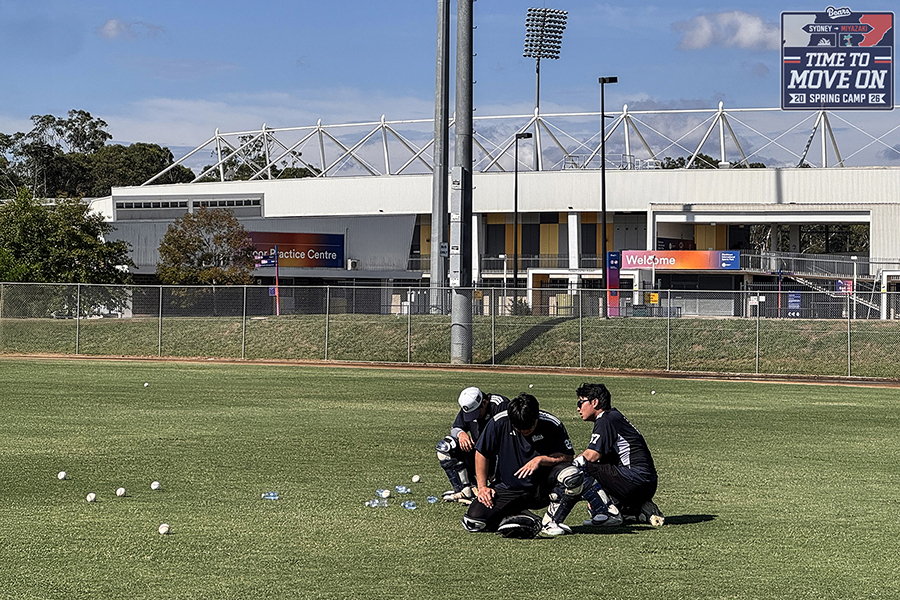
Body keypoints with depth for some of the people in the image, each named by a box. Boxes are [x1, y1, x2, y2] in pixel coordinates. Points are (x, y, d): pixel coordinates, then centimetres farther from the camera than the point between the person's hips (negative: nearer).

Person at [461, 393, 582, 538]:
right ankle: (527, 520, -10)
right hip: (507, 490, 1)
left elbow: (567, 457, -8)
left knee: (573, 476, -34)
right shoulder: (499, 422, -8)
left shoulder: (552, 425, -10)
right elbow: (482, 454, 3)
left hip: (541, 488, -1)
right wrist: (482, 487, -3)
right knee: (472, 522, -22)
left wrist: (540, 459, -23)